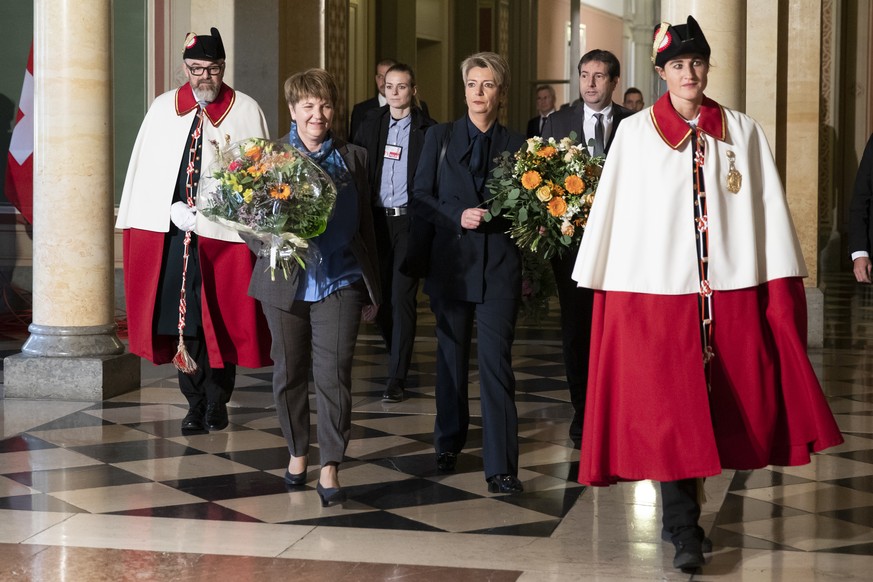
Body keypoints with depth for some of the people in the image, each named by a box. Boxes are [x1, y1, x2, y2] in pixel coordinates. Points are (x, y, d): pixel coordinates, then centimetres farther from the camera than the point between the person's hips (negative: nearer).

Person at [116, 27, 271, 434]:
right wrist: (174, 210, -6)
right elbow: (146, 170, 7)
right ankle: (195, 403, 13)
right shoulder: (162, 109, 8)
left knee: (221, 323, 2)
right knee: (183, 322, 3)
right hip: (172, 234, 2)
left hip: (225, 236, -2)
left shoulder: (246, 111, 2)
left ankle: (217, 402, 15)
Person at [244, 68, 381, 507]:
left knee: (333, 373, -9)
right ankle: (297, 453, 30)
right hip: (285, 284, 1)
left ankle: (329, 469, -5)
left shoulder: (352, 159, 9)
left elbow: (365, 225, 12)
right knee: (289, 373, 11)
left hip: (339, 282, -1)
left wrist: (372, 289, 13)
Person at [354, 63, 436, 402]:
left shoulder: (428, 130, 0)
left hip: (410, 221, -4)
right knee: (380, 295, 7)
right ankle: (398, 356, 30)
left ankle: (397, 377, -5)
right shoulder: (370, 128, 11)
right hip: (376, 219, 4)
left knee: (402, 297, -7)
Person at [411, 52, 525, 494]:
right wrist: (458, 218, -12)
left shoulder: (516, 145, 5)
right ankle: (449, 444, 31)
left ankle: (501, 466, -8)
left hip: (500, 265, -1)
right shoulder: (440, 137, 7)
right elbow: (420, 199, 3)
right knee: (451, 355, 13)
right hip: (451, 261, 2)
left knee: (496, 360, -8)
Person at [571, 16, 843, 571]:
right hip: (657, 292, -2)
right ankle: (685, 531, 0)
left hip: (731, 292, 2)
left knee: (723, 407, 8)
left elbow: (769, 211, 4)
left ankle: (682, 509, 26)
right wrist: (605, 286, 0)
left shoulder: (743, 132, 6)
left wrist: (781, 288, -2)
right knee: (668, 410, -5)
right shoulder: (635, 133, 3)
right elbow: (613, 211, 4)